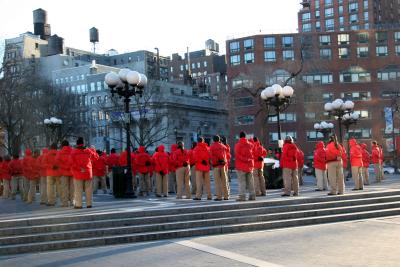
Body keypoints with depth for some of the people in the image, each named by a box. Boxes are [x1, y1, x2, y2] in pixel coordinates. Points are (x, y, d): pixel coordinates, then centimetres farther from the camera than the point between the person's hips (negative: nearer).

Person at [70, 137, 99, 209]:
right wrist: (93, 149, 26)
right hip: (88, 173, 2)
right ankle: (89, 204, 10)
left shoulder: (73, 152, -5)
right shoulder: (89, 151, 0)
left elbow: (72, 163, -14)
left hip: (78, 174, -2)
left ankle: (78, 204, 1)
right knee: (88, 189, 8)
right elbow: (96, 157, 15)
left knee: (78, 190, 2)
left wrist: (79, 168, -8)